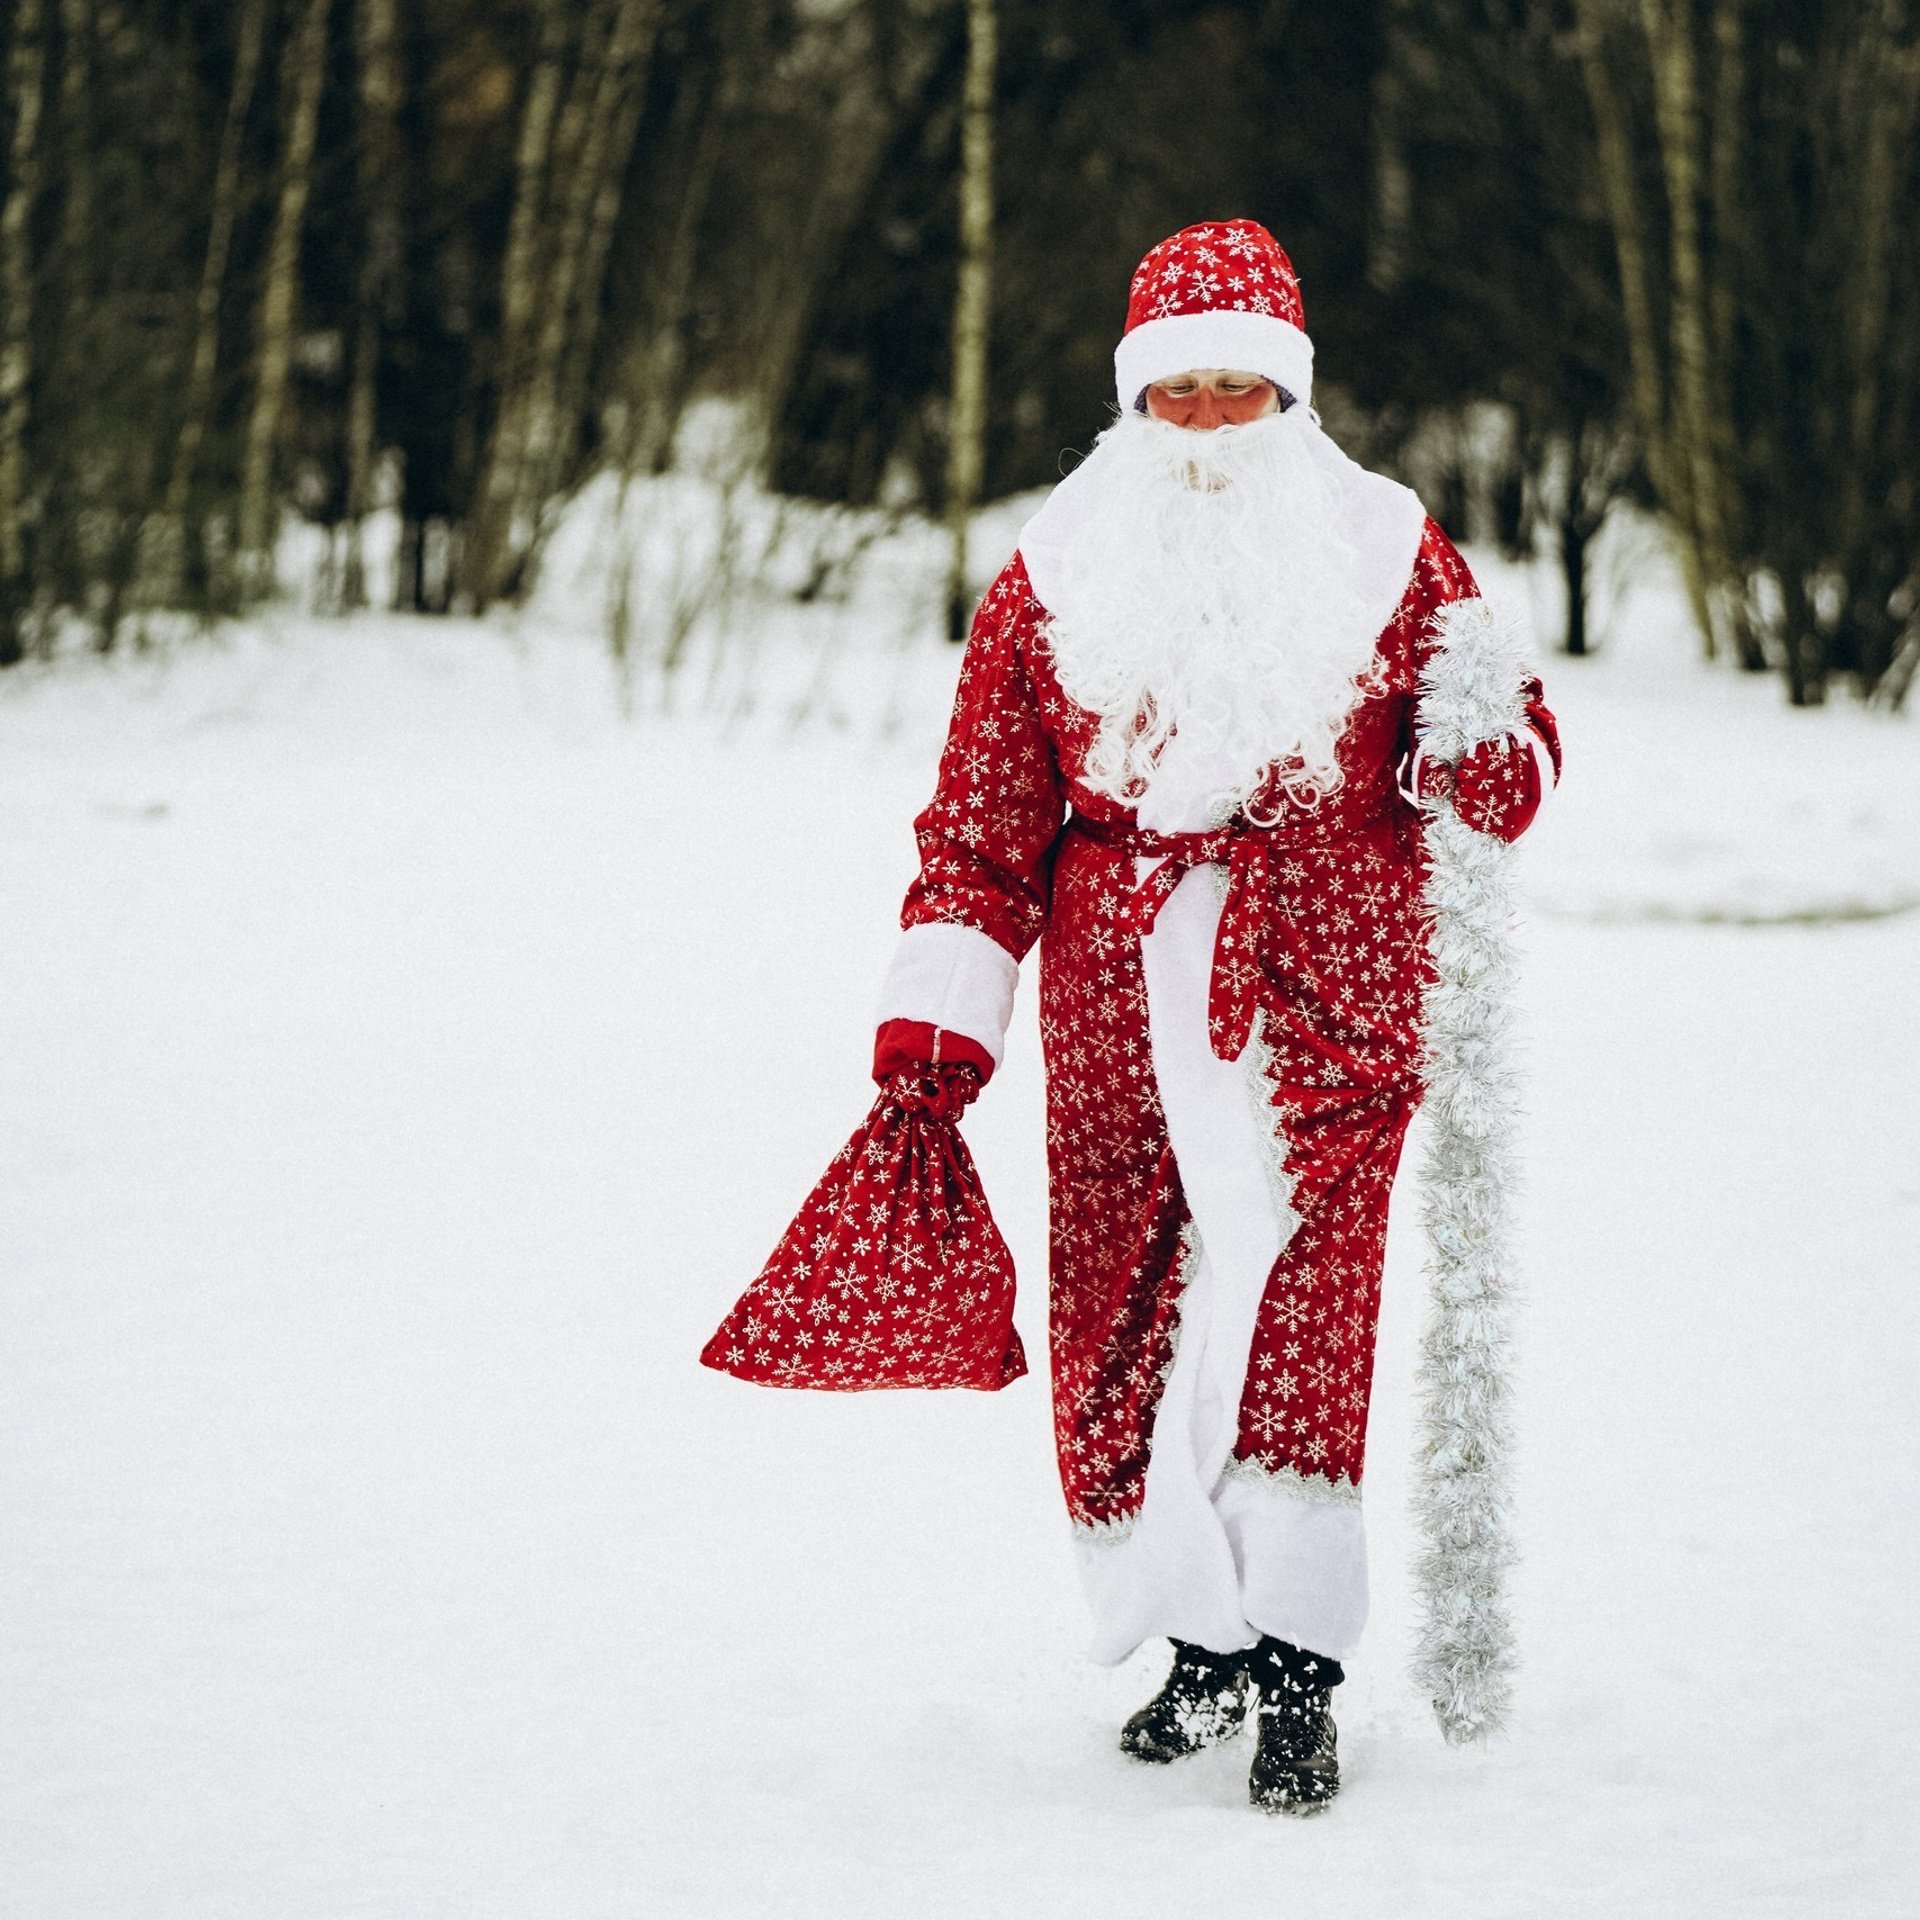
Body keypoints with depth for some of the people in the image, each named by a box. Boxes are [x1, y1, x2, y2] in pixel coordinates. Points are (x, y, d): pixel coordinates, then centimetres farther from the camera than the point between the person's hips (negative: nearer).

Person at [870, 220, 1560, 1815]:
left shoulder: (1386, 555, 6)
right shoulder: (1057, 580, 8)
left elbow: (1504, 768, 11)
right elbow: (984, 815, 11)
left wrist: (1478, 756, -14)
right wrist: (940, 1012, 4)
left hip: (1324, 1012, -2)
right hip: (1120, 1020, 2)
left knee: (1294, 1317, -13)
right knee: (1127, 1323, 3)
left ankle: (1297, 1661, -9)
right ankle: (1204, 1635, 16)